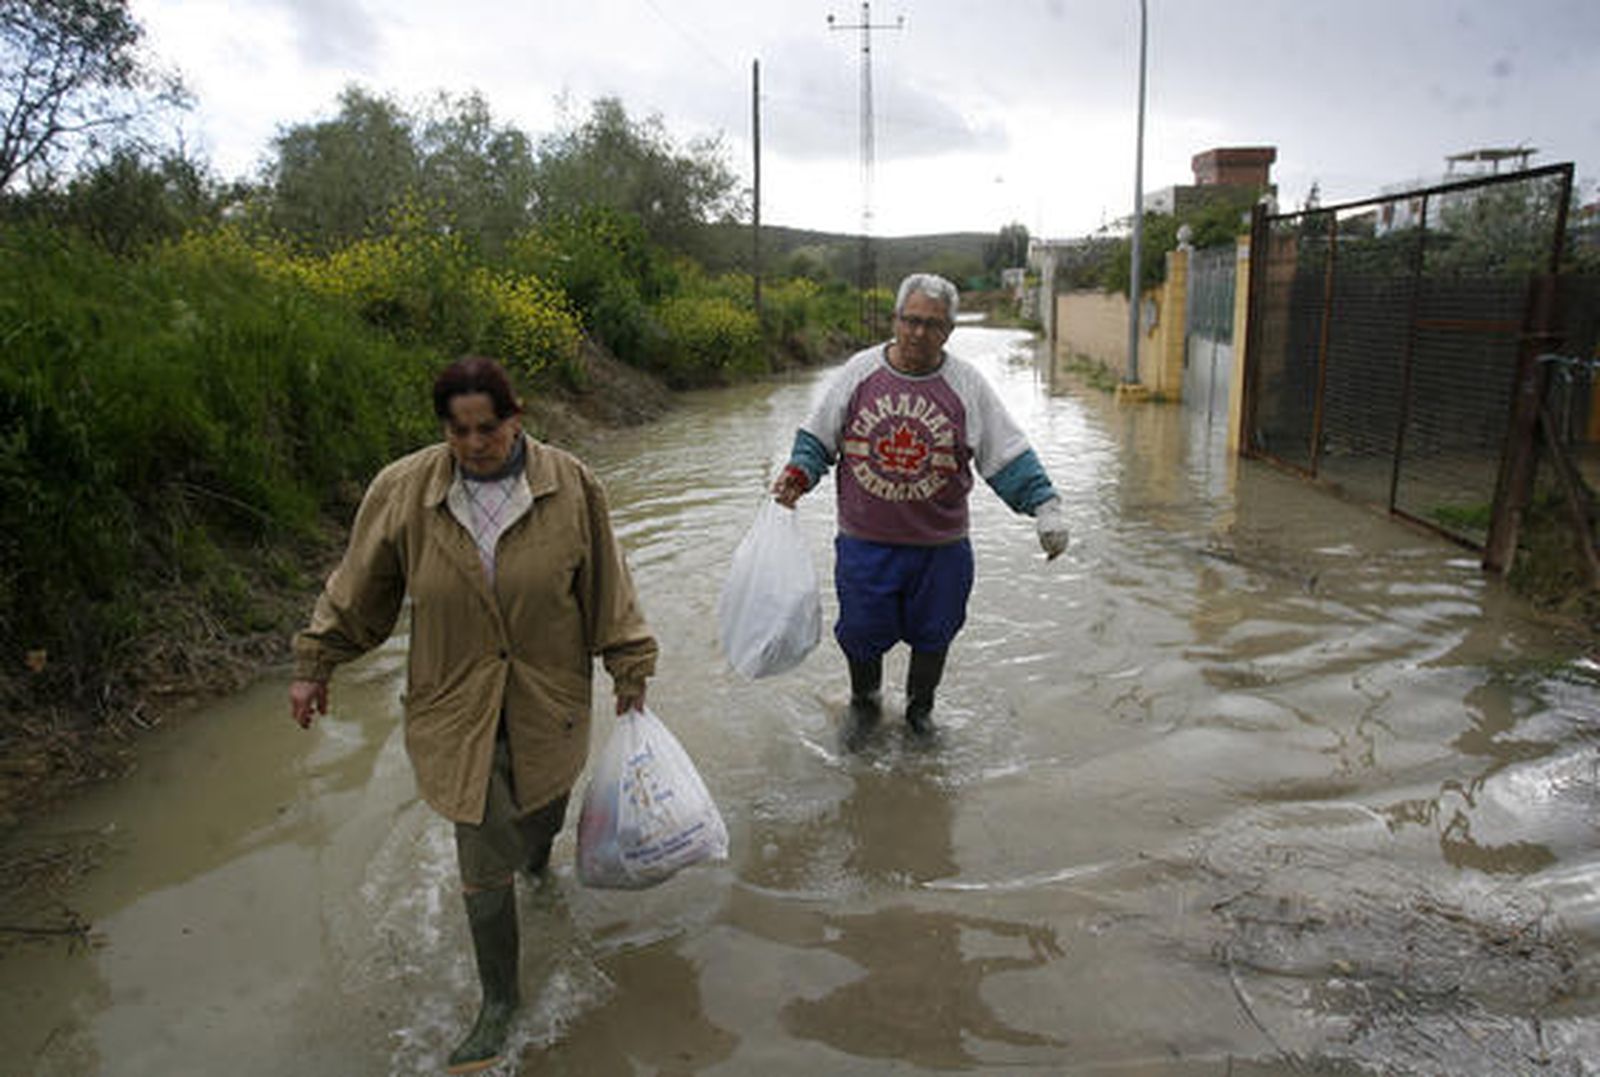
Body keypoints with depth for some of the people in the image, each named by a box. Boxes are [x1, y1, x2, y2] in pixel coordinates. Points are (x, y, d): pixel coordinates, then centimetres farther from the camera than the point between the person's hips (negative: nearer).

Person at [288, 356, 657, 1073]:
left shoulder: (569, 486, -10)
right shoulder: (402, 491, -10)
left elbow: (605, 587, -2)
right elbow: (357, 590, 4)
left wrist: (630, 672, 2)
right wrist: (313, 666, 9)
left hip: (548, 704, 1)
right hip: (456, 710, -1)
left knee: (544, 814, 22)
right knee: (483, 866, 3)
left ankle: (537, 848, 61)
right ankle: (499, 1000, 25)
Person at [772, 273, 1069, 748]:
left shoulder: (967, 385, -2)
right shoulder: (859, 372, 0)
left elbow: (1009, 454, -1)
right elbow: (818, 436, 9)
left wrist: (1046, 506, -10)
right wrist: (798, 475, -8)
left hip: (940, 547, 0)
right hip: (864, 542, 0)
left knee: (932, 634, 13)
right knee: (861, 632, 9)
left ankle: (920, 709, 41)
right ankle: (863, 703, 39)